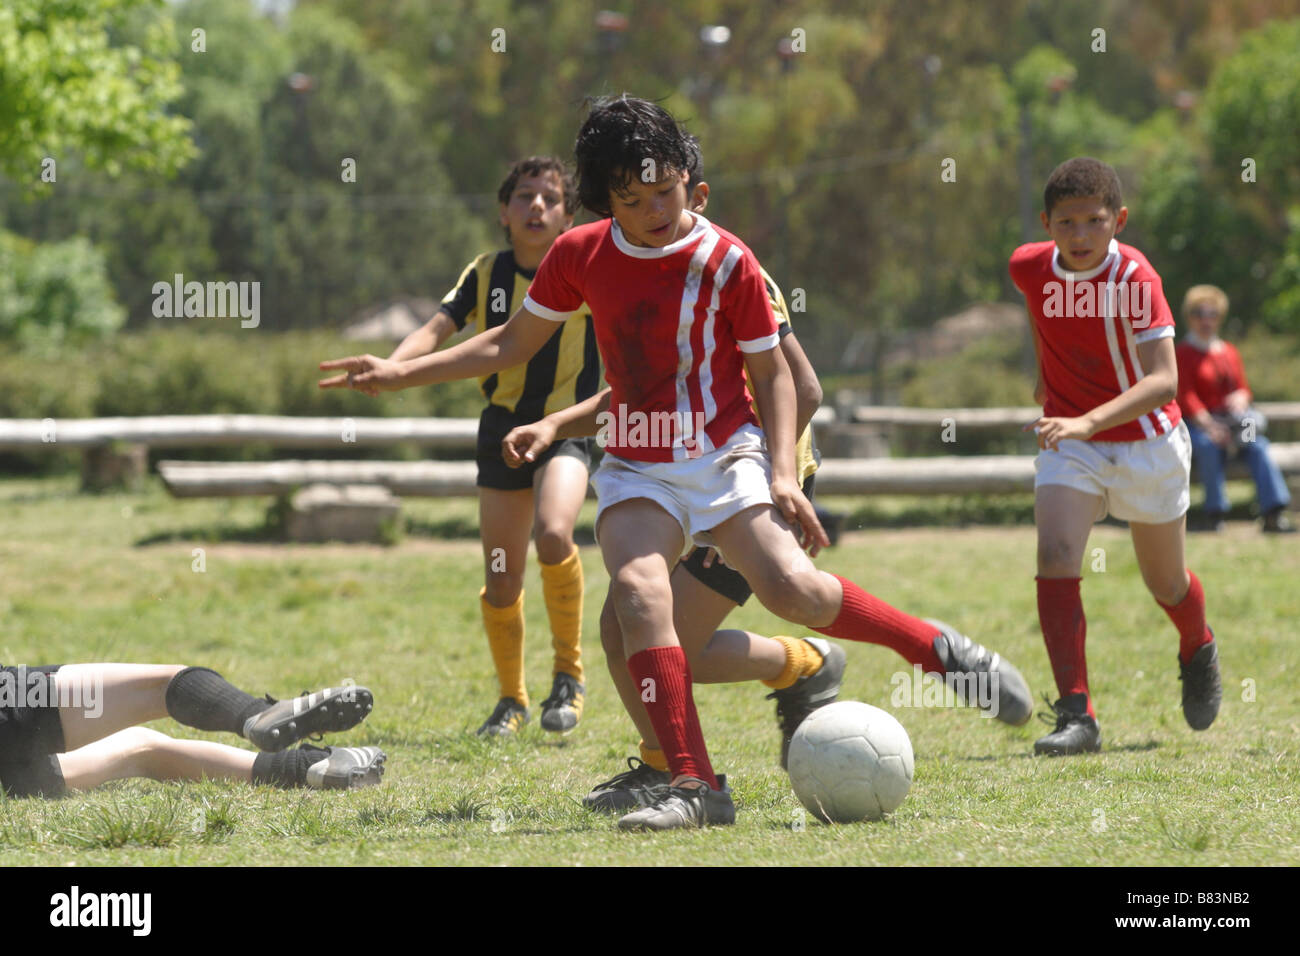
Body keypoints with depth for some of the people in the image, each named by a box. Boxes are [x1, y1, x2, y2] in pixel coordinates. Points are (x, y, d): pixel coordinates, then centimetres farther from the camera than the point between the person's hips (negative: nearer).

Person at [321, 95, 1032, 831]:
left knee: (792, 587, -26)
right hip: (637, 471, 3)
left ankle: (945, 652, -4)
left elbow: (773, 372, 0)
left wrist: (784, 476, -12)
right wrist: (400, 375, 10)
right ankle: (694, 787, -28)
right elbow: (512, 344, 15)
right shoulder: (580, 257, 2)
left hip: (724, 457, -3)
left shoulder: (727, 262, -7)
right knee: (637, 586, -26)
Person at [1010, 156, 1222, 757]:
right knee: (1055, 557, -22)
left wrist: (1088, 422, -48)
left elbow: (1163, 380, -35)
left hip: (1146, 442, -2)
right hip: (1068, 441, 2)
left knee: (1166, 584, 15)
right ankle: (1075, 714, -24)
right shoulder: (1028, 268, -11)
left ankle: (1198, 649, 51)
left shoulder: (1135, 278, -25)